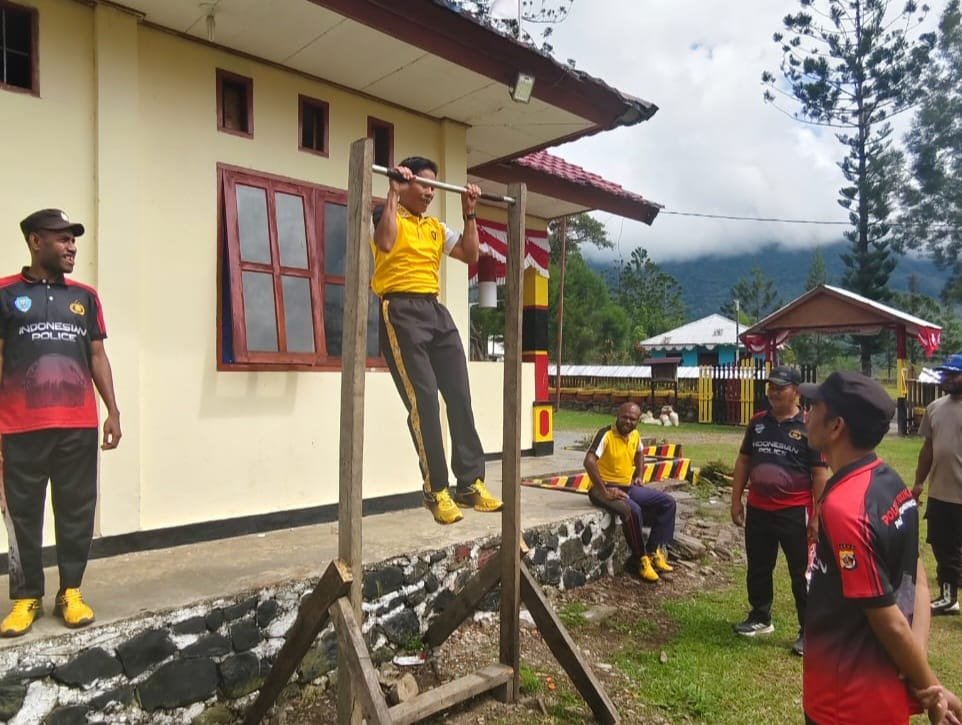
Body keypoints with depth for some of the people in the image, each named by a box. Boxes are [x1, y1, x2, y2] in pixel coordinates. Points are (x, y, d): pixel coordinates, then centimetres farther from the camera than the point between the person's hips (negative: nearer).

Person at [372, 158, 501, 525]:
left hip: (436, 310, 7)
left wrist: (469, 212, 17)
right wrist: (393, 192, -14)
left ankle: (471, 484, 9)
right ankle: (436, 491, -2)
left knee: (460, 397, 2)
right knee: (424, 400, -11)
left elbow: (470, 253, 20)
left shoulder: (436, 227, 22)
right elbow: (386, 243, -21)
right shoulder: (388, 216, 2)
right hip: (402, 311, -7)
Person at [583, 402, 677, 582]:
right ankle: (641, 559, -13)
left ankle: (653, 551, 4)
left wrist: (639, 476, 15)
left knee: (667, 502, 2)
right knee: (633, 510, -34)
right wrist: (605, 492, -31)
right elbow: (589, 462, -31)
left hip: (628, 487, 8)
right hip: (604, 489, -8)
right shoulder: (606, 434, -19)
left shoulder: (635, 435, 4)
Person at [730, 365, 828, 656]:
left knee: (801, 573, 6)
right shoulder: (757, 422, 5)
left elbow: (820, 474, -9)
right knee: (758, 569, 17)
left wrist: (817, 516, -11)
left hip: (795, 512, -5)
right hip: (758, 510, 5)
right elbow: (743, 462, 11)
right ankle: (760, 618, 34)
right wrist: (736, 500, 7)